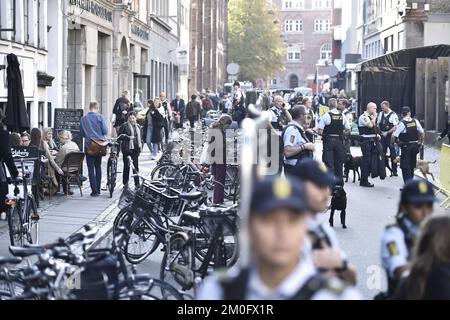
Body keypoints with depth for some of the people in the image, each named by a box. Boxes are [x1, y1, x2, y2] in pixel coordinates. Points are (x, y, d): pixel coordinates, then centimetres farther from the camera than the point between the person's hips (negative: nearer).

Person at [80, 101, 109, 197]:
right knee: (98, 167, 15)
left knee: (91, 168, 1)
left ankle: (94, 190, -4)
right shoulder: (100, 117, -6)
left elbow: (82, 133, 8)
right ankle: (98, 189, 17)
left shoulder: (83, 119, 1)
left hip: (88, 145, 0)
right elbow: (105, 131, -7)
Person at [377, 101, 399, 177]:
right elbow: (378, 124, 17)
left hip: (390, 136, -5)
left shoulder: (393, 115, -10)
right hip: (383, 136, 5)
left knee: (393, 154, 0)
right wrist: (380, 132, 2)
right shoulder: (381, 114, 8)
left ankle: (394, 171, 8)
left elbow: (395, 127, -13)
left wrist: (387, 133, -16)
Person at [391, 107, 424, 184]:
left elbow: (394, 136, -15)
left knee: (405, 167, 0)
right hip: (415, 145, 5)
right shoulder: (415, 121, 0)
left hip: (406, 147, -5)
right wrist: (421, 142, 19)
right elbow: (422, 133, 6)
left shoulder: (402, 123, -13)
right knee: (412, 166, 18)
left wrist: (392, 143, 3)